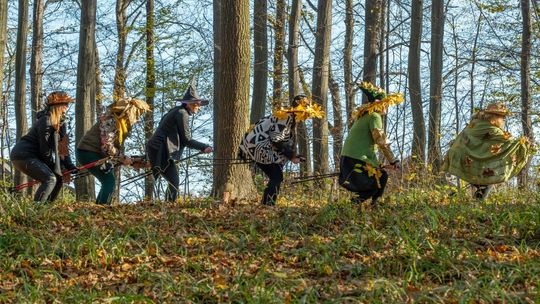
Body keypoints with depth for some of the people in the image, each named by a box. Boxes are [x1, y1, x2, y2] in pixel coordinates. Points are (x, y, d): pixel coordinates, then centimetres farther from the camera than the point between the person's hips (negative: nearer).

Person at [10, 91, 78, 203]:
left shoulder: (60, 122, 10)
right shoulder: (46, 121, -19)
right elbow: (45, 150, -20)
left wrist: (71, 167, -2)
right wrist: (57, 170, -12)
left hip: (34, 156, 10)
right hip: (23, 155, -10)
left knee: (58, 179, 6)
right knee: (50, 179, -22)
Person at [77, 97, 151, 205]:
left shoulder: (122, 123, 9)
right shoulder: (110, 121, -22)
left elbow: (116, 146, 11)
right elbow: (107, 146, -24)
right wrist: (123, 158, -16)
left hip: (97, 153, 10)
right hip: (88, 152, -10)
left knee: (108, 180, 10)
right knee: (109, 180, -16)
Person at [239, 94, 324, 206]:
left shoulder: (290, 118, 15)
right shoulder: (285, 117, -16)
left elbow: (288, 141, 17)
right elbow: (277, 140, -21)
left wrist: (293, 155, 2)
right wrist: (291, 156, -15)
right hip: (257, 146, -10)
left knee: (276, 177, 8)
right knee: (276, 177, -13)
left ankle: (266, 205, 9)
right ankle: (267, 205, -17)